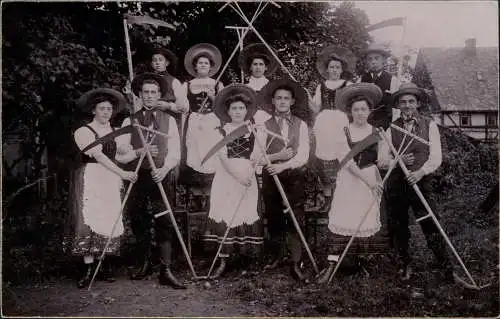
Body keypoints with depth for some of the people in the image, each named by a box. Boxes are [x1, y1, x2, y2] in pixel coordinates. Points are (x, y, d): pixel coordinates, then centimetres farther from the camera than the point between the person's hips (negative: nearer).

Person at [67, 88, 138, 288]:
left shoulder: (114, 131, 16)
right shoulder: (84, 131, -2)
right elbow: (99, 156, -15)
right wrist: (122, 173, -23)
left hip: (111, 180, 5)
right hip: (90, 179, -5)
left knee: (110, 222, 1)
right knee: (89, 221, -10)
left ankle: (106, 264, 11)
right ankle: (89, 268, -6)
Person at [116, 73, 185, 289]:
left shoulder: (169, 120, 10)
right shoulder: (129, 121, 11)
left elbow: (174, 152, 1)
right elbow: (121, 151, 0)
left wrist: (164, 168, -17)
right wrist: (139, 152, -18)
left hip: (160, 176, -1)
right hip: (136, 176, 1)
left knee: (164, 222, -7)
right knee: (138, 223, 6)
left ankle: (165, 270, -7)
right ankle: (144, 264, 23)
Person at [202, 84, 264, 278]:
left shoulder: (253, 131, 8)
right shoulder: (222, 131, 4)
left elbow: (255, 158, 1)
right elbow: (223, 158, -6)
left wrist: (249, 174, -18)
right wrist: (238, 176, -19)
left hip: (248, 178, 1)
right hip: (226, 178, -1)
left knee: (246, 216, 0)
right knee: (225, 217, -4)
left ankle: (247, 256, 10)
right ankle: (223, 261, 1)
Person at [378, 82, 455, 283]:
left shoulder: (430, 125, 5)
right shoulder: (392, 129, 8)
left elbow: (436, 157, -3)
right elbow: (382, 159, 3)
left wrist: (421, 172, -19)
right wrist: (399, 160, -16)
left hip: (421, 184, -2)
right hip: (395, 186, 2)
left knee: (431, 227, -7)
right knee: (398, 228, 10)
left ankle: (446, 268, 7)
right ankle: (405, 265, 28)